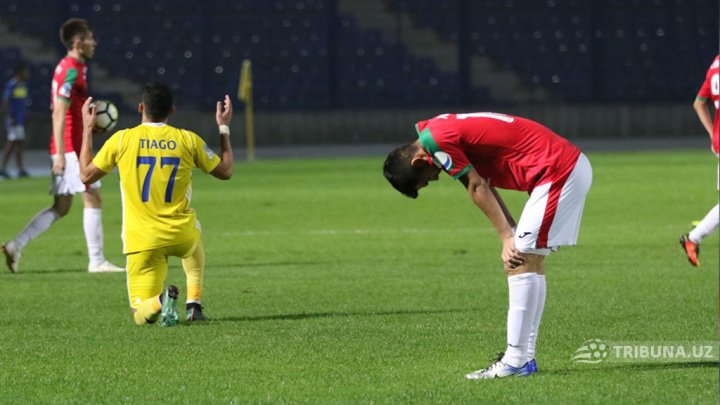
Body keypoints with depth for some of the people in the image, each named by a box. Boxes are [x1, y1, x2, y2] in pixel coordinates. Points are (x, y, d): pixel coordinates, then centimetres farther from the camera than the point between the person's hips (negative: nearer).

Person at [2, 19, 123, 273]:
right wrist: (61, 153, -23)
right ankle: (96, 260, -1)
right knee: (93, 199, -4)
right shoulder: (72, 70, -14)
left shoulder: (66, 68, 17)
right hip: (72, 147, -10)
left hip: (65, 149, 10)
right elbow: (59, 113, -20)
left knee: (61, 207, 10)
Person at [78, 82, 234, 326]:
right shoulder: (188, 140, -2)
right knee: (195, 246, 41)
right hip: (182, 236, 2)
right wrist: (224, 129, 24)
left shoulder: (121, 140, -5)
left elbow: (87, 175, 6)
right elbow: (225, 171, 11)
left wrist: (87, 130, 17)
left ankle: (158, 302, -29)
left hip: (142, 240, -2)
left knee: (142, 316, 6)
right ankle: (194, 304, 23)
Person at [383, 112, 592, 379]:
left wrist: (508, 239, -4)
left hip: (558, 172, -10)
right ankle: (525, 357, 14)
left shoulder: (435, 139, -13)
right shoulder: (444, 129, 16)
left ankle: (516, 362, -11)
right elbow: (483, 185, 14)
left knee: (523, 263, -10)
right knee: (529, 264, 12)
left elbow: (477, 188, -11)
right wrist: (512, 235, 5)